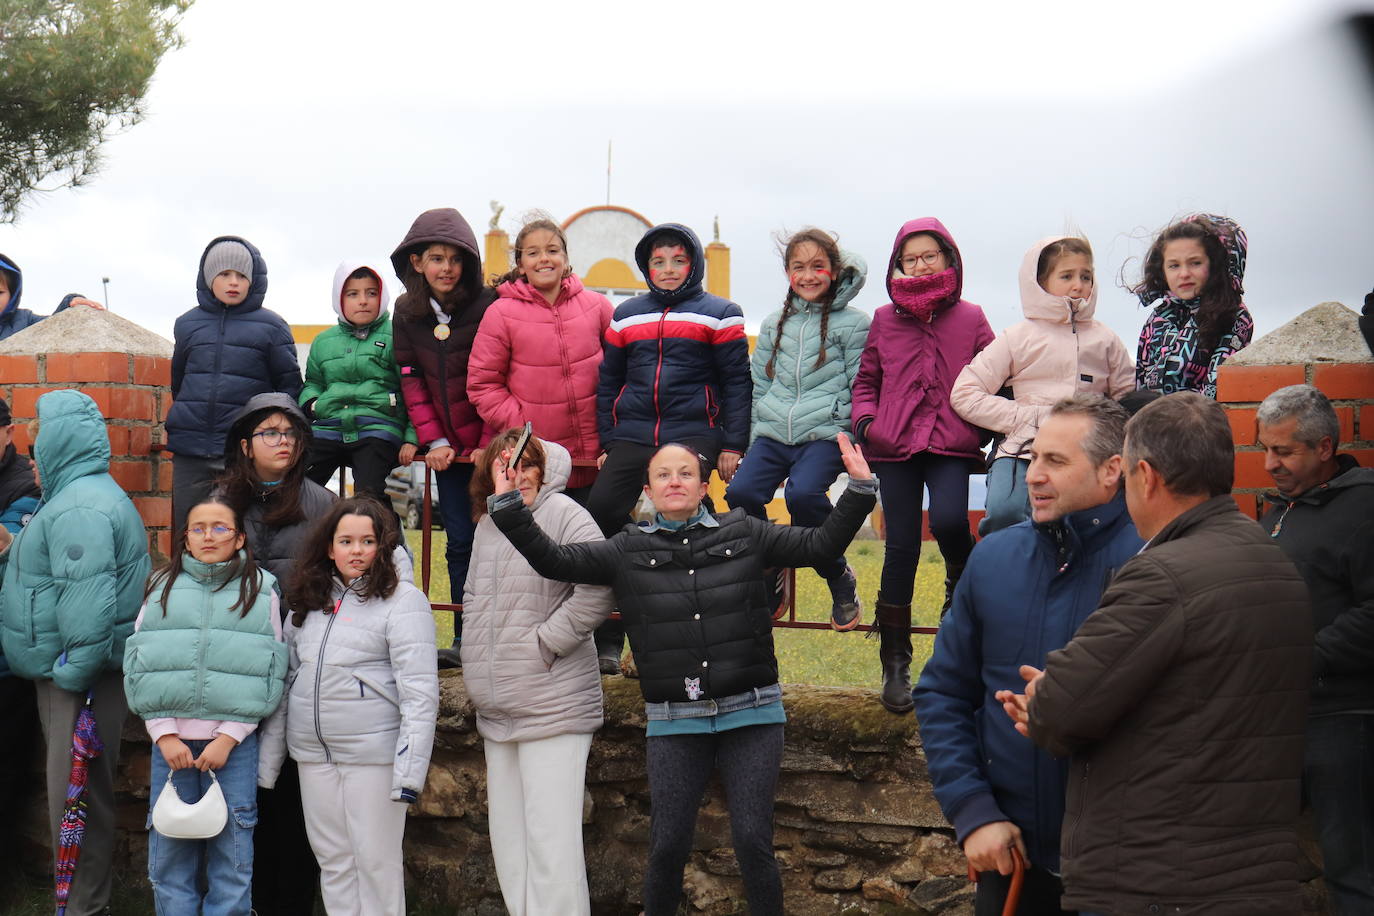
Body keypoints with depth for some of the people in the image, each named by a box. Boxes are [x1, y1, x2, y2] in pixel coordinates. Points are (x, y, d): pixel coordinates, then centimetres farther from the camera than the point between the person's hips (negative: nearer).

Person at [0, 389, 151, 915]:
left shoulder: (79, 508, -19)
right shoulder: (80, 496, 17)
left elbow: (86, 602, -26)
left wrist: (71, 675, -23)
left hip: (78, 677, -11)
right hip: (65, 672, 11)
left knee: (75, 790, -5)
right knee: (78, 788, 15)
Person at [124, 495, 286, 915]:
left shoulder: (260, 590, 3)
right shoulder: (164, 587, 9)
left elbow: (269, 675, -1)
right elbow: (139, 667, 5)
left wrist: (228, 738, -9)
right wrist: (164, 734, -5)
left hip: (234, 739, -2)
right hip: (171, 739, 2)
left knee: (231, 854, 2)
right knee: (169, 853, 6)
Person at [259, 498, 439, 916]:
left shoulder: (402, 600, -8)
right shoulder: (309, 602, 12)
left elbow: (420, 693, -13)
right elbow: (286, 679, 15)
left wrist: (409, 771, -19)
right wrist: (268, 756, 12)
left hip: (373, 753, -6)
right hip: (313, 753, 6)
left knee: (375, 861, 0)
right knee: (332, 859, 11)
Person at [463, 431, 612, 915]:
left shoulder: (562, 513, -10)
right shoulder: (486, 526, 15)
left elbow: (598, 589, -21)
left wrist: (545, 642, -17)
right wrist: (479, 667, 16)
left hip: (553, 706, -8)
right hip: (496, 711, 8)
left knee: (551, 842, -10)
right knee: (508, 839, 13)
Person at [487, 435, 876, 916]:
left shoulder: (744, 534, 5)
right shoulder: (627, 551, 5)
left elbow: (821, 543, 6)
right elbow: (553, 559, 0)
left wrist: (859, 489, -3)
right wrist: (508, 504, -7)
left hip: (751, 713, 0)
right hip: (674, 722, 1)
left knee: (753, 840, -4)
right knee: (668, 844, 1)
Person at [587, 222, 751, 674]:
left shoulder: (718, 314, 7)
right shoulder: (626, 315, 18)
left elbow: (737, 382, 4)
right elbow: (608, 381, 20)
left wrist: (732, 445, -4)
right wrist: (607, 442, 12)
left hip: (694, 436, -3)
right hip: (631, 437, 4)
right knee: (599, 514, -9)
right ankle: (605, 641, 0)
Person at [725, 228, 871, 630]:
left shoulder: (852, 323, 6)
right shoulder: (774, 325, 19)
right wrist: (753, 442, 15)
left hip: (826, 432, -4)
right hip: (773, 432, 4)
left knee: (803, 493, -32)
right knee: (740, 492, -23)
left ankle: (840, 578, -9)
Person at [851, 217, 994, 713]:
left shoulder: (970, 319, 9)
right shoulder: (884, 320, 12)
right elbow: (865, 380, 18)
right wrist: (865, 418, 0)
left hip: (952, 444, -1)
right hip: (896, 445, 1)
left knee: (948, 521, -27)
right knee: (901, 547, -2)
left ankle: (963, 580, 10)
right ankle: (895, 663, 8)